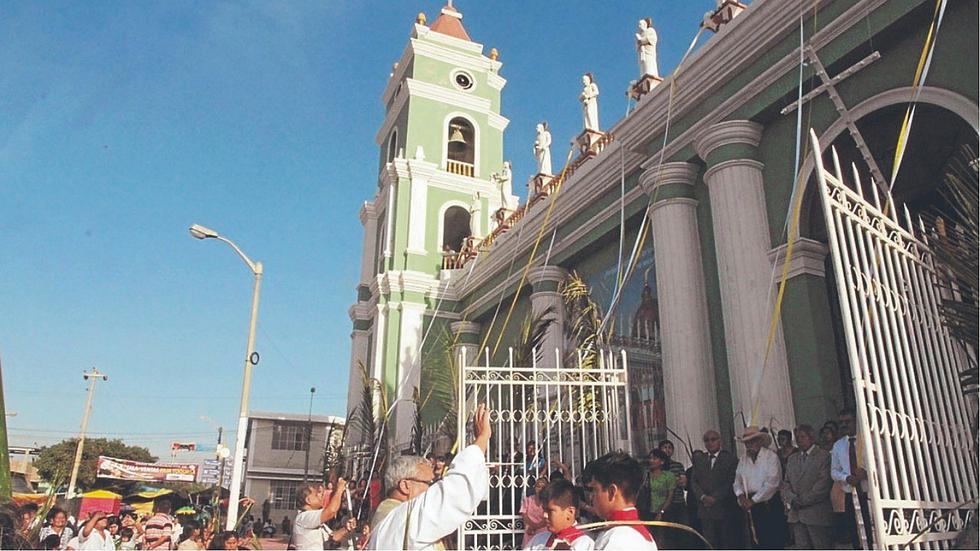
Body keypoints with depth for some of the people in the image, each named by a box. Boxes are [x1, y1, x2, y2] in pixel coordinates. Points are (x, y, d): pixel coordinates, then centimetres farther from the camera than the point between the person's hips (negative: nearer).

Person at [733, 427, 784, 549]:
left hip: (769, 505, -5)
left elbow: (772, 482, -14)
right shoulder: (743, 460, 12)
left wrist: (754, 500, -14)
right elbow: (738, 481, 12)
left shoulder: (771, 456, -6)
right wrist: (741, 495, -9)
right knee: (756, 541, 8)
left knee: (773, 542, -3)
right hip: (751, 507, 5)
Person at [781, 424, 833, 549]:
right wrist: (792, 499, -7)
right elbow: (785, 483, 12)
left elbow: (823, 484, -9)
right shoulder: (792, 460, 18)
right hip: (795, 515, 5)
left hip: (816, 514, -5)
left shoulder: (824, 456, 0)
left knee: (822, 547, -2)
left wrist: (803, 501, -11)